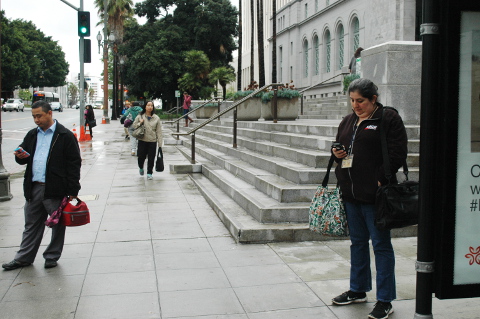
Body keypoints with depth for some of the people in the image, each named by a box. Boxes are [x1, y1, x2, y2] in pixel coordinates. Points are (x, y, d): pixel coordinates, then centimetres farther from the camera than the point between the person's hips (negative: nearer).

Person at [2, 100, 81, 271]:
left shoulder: (65, 136, -6)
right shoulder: (32, 135, 14)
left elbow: (74, 163, -8)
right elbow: (24, 158, 21)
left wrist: (73, 190, -12)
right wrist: (20, 156, -5)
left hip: (55, 189, -5)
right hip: (34, 188, 5)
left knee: (58, 224, 7)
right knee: (31, 224, 14)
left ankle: (52, 257, 22)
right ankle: (24, 258, 23)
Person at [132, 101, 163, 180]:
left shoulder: (156, 118, 2)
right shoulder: (140, 116, 1)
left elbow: (159, 131, 1)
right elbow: (133, 126, 10)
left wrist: (160, 143, -3)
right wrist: (139, 123, -11)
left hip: (152, 141, 0)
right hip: (142, 141, 0)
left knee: (151, 158, 2)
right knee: (141, 156, 6)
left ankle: (149, 173, 18)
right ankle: (141, 167, 38)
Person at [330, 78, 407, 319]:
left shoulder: (388, 119, -7)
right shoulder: (348, 121, 16)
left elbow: (397, 154, -12)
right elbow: (341, 147, 27)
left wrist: (379, 180, -17)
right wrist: (337, 153, 4)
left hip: (374, 193, -7)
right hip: (350, 191, 8)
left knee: (381, 244, 0)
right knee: (357, 242, 17)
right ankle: (358, 290, 31)